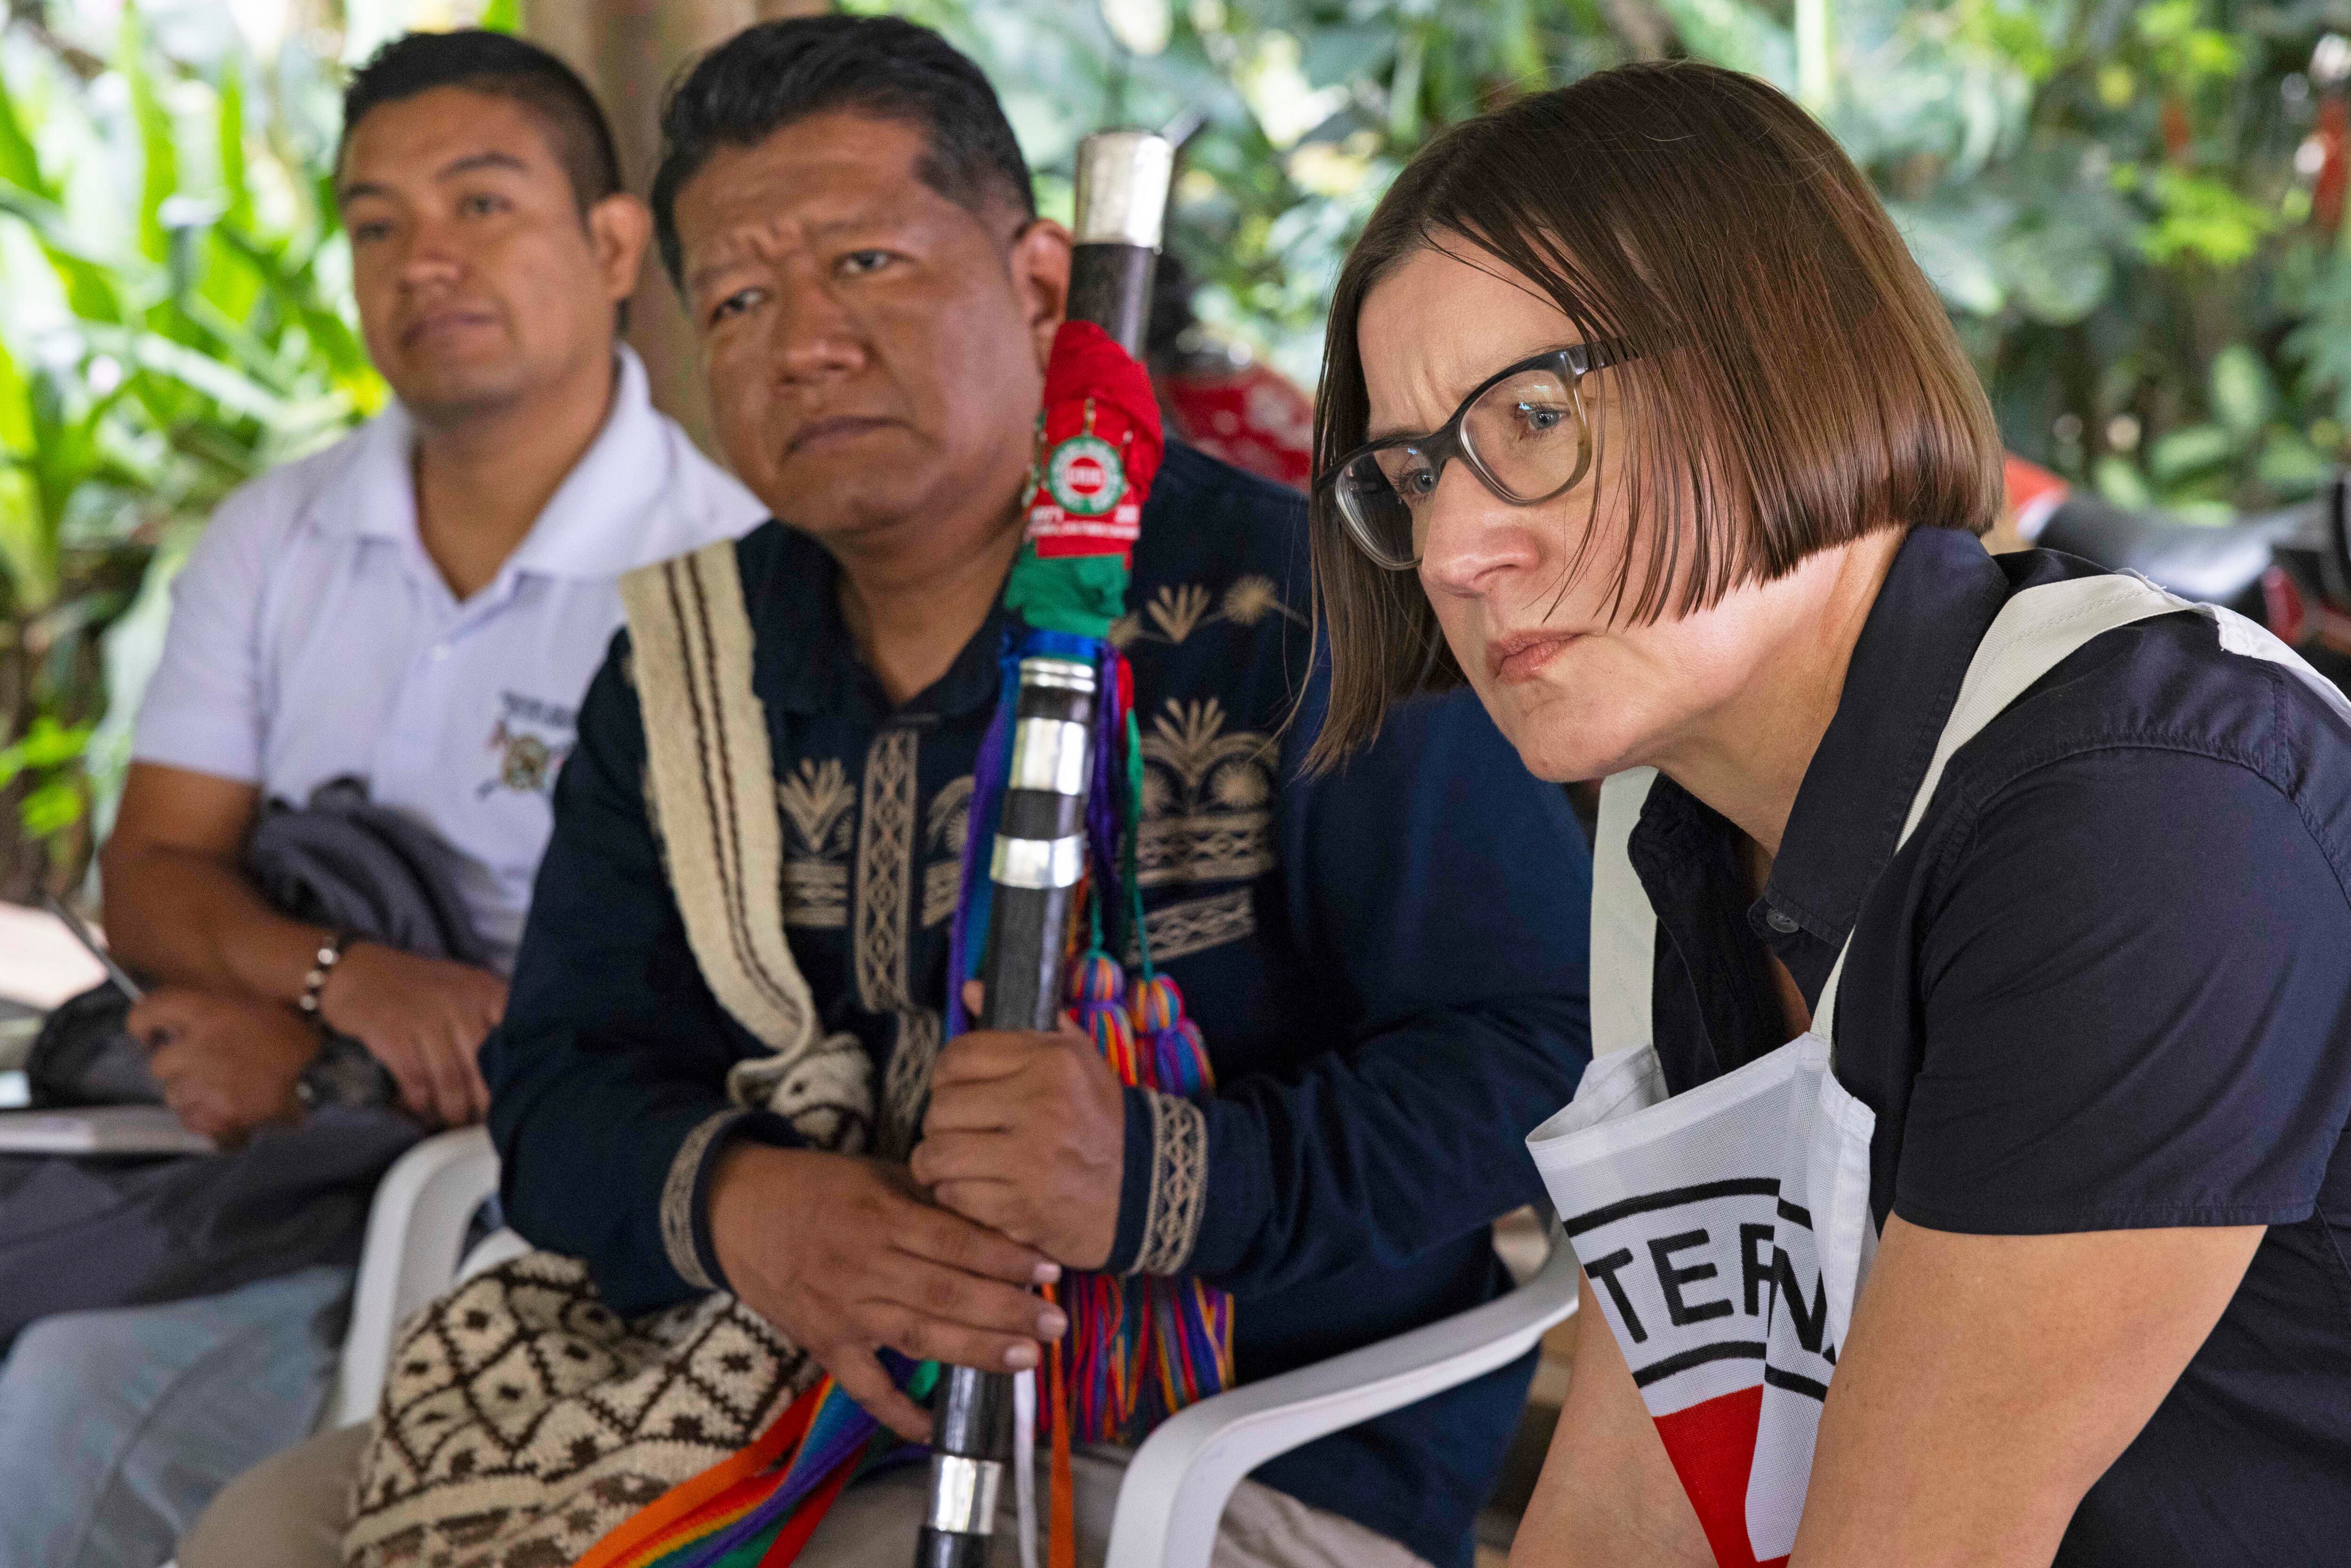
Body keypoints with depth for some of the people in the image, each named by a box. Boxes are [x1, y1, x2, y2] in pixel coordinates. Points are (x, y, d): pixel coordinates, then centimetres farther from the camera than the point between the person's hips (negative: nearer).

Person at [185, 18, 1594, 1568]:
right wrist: (738, 1206, -18)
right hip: (818, 1421, 6)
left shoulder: (1307, 611, -9)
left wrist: (1169, 1178, -28)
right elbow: (562, 1078, 7)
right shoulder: (688, 669, 10)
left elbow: (1552, 1048, -12)